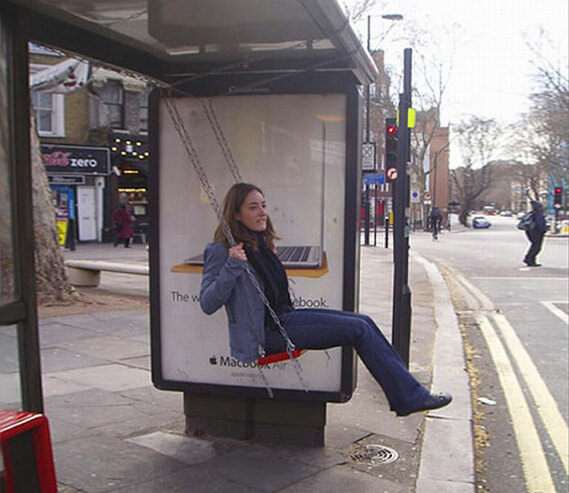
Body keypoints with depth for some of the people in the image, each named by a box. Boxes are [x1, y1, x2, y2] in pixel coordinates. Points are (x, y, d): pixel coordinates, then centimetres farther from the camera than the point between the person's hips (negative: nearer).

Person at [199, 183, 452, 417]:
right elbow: (207, 304, -19)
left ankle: (407, 396, 2)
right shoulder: (221, 251, -11)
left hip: (284, 316, 9)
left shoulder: (260, 244, 15)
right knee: (359, 329, -14)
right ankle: (408, 396, -4)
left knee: (364, 322, -1)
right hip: (266, 332, -9)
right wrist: (231, 267, -29)